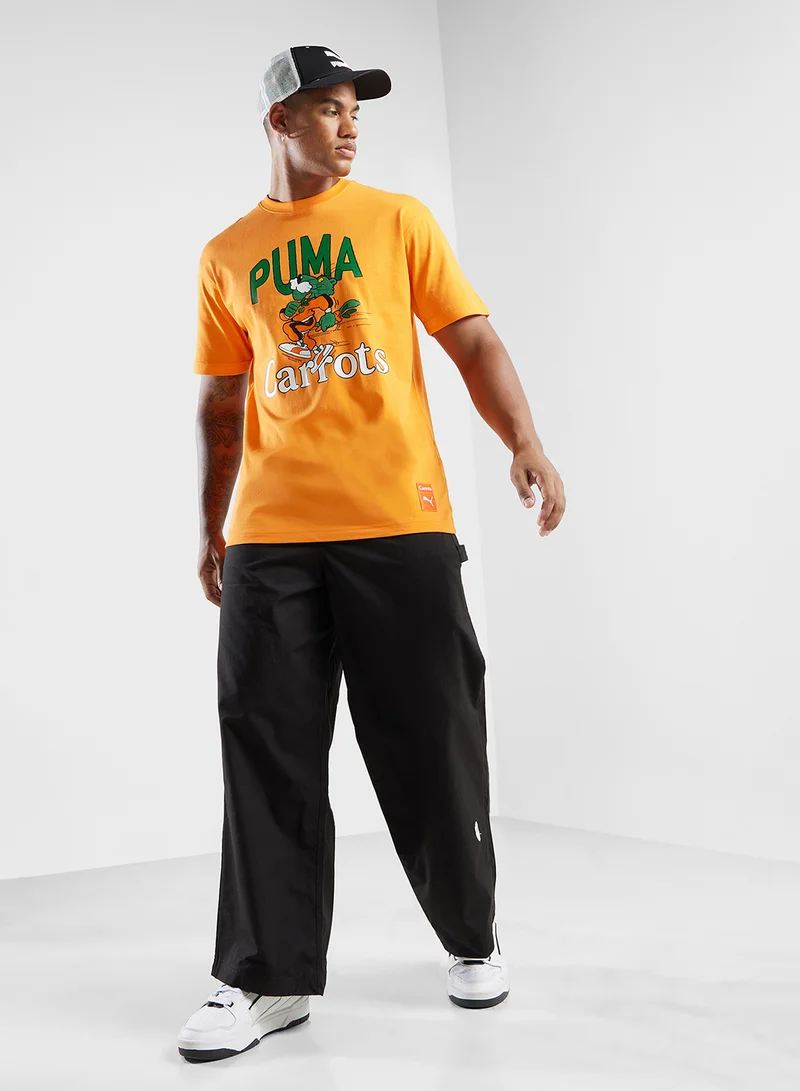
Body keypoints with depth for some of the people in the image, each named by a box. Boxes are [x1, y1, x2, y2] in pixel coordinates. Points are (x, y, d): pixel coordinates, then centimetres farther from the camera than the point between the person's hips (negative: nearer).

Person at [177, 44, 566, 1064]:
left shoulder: (397, 219, 10)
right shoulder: (226, 258, 14)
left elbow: (473, 341, 4)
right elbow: (221, 403, 18)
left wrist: (525, 443, -12)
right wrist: (210, 530, 14)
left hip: (400, 524, -1)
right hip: (270, 537, 2)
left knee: (431, 743, 3)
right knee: (268, 750, -1)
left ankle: (473, 938, 23)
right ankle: (265, 979, 7)